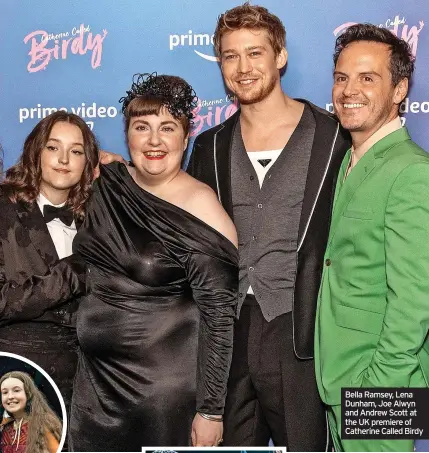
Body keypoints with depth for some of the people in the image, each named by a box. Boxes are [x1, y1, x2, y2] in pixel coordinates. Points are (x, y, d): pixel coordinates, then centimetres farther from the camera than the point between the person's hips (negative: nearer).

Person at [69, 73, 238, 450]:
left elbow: (219, 317, -16)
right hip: (95, 377, 5)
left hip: (166, 386, -5)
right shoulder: (106, 184, 0)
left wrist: (210, 410, -15)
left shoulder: (200, 208, -16)